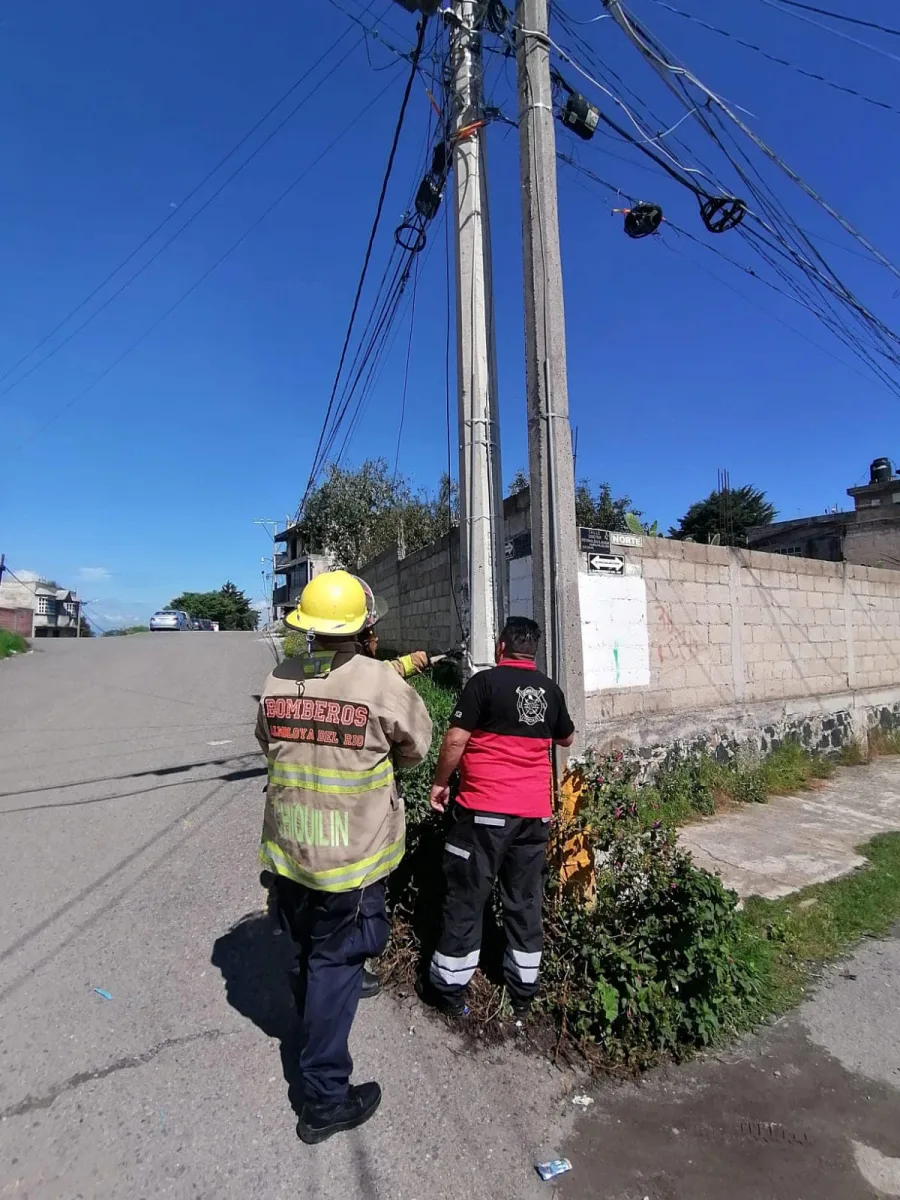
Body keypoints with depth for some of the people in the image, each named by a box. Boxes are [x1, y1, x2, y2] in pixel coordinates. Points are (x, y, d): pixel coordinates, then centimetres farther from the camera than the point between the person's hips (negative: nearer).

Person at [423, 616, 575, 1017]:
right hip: (535, 811, 5)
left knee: (466, 898, 8)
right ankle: (524, 990, 28)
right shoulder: (550, 690, 6)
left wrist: (440, 783, 1)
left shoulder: (485, 681, -9)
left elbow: (455, 740, -13)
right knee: (526, 900, 16)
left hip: (485, 808, -5)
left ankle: (449, 988, 20)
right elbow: (567, 738, 23)